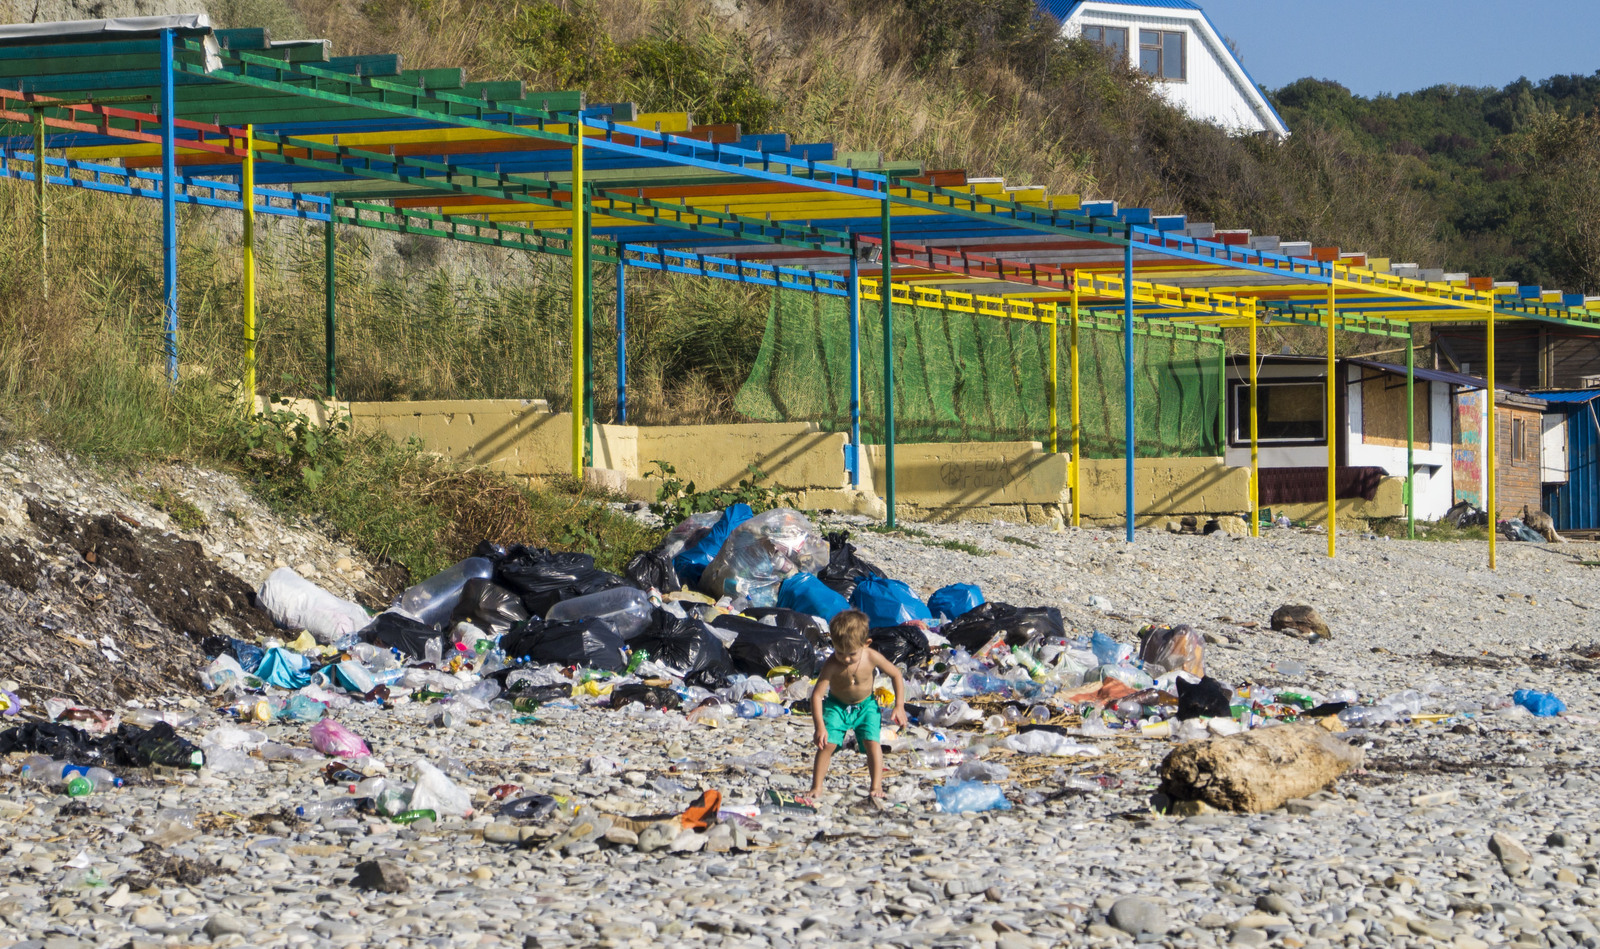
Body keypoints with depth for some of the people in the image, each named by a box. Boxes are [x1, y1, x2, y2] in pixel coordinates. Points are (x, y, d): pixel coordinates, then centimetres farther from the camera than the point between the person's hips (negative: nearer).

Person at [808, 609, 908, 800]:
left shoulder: (872, 658, -23)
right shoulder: (832, 665, -29)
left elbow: (896, 675, -6)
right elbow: (817, 694, -29)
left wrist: (899, 707, -7)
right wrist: (820, 726, -37)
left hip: (865, 705, 1)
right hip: (836, 705, -1)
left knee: (872, 742, -16)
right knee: (827, 743, -13)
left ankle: (877, 786, -8)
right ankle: (816, 787, 0)